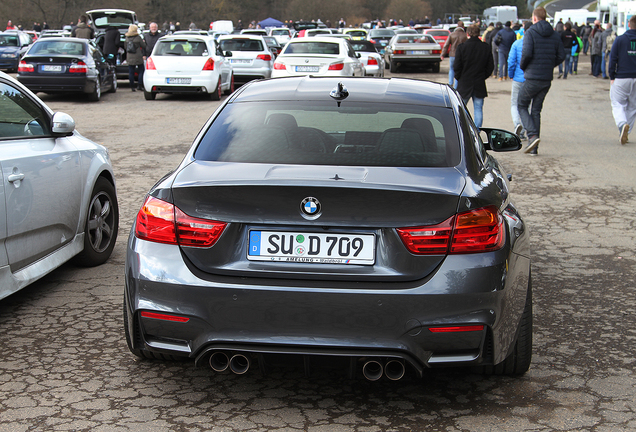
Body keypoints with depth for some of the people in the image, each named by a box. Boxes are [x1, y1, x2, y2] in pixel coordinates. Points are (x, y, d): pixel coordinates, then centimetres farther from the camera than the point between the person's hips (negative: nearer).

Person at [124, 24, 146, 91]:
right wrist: (143, 42, 16)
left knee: (131, 73, 6)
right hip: (138, 58, -3)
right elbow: (144, 46, -4)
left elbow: (125, 47, 12)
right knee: (141, 71, 8)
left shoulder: (127, 38, 2)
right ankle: (140, 85, 1)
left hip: (130, 58, 3)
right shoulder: (138, 38, -11)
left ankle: (132, 86, 6)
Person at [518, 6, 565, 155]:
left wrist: (522, 66, -1)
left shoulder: (531, 32, -8)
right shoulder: (554, 35, 8)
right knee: (536, 110, 13)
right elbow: (561, 56, 5)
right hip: (547, 79, 5)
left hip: (532, 77, -5)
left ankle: (532, 135, -11)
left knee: (522, 106, 11)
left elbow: (527, 53, -19)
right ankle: (534, 147, 10)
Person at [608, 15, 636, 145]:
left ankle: (622, 124, -26)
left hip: (621, 79, -2)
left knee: (618, 105, 3)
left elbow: (613, 59, -5)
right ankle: (625, 133, 16)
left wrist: (612, 77, 2)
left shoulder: (620, 40, -5)